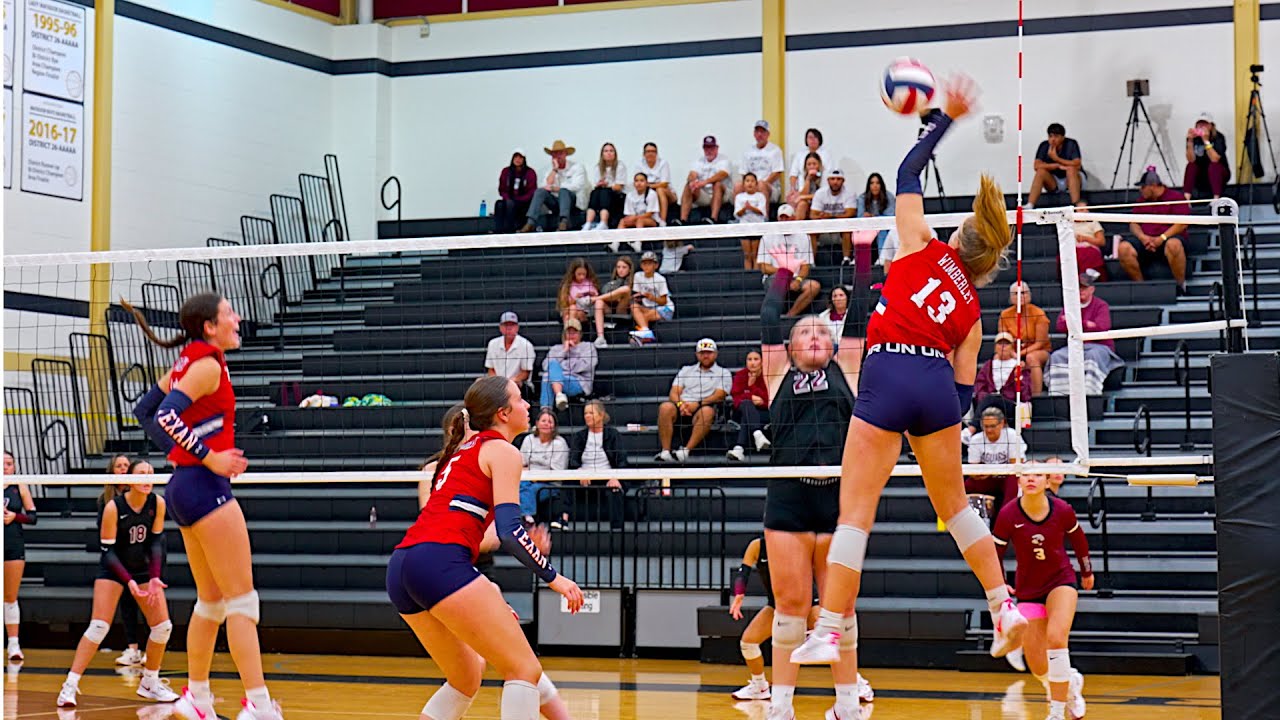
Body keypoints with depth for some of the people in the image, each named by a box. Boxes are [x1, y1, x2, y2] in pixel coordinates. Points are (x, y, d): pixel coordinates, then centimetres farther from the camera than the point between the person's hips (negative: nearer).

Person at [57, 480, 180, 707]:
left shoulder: (157, 504, -11)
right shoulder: (113, 507, -21)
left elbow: (155, 542, -3)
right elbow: (108, 550, -18)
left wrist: (154, 578, -14)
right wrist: (129, 581, -27)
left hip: (143, 568, 4)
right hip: (113, 569, -4)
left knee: (163, 627, -2)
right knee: (98, 627, -17)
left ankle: (150, 683, 16)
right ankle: (70, 686, -14)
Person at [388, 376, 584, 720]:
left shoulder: (462, 451, 28)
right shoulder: (503, 452, 3)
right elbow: (509, 530, -10)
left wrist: (483, 593, 32)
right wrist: (553, 577, -3)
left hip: (400, 568, 9)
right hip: (440, 563, -9)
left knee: (466, 679, 21)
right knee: (525, 669, -6)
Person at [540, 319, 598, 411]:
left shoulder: (588, 347, 21)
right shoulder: (556, 348, 29)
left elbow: (583, 366, 1)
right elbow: (546, 366, 10)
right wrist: (564, 351, 8)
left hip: (578, 384, -3)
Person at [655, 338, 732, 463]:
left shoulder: (723, 373, 15)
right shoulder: (686, 370, 25)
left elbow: (719, 396, -1)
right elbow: (673, 393, 13)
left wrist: (697, 404, -16)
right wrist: (680, 404, -11)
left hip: (704, 408, -2)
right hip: (682, 406, 2)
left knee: (707, 411, -38)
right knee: (666, 407, -31)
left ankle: (686, 450, -44)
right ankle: (665, 452, -36)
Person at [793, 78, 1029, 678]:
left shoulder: (923, 248, 10)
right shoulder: (972, 310, 18)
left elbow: (908, 173, 18)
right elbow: (966, 387, 13)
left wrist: (944, 117, 24)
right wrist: (947, 419, 20)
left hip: (887, 377, -4)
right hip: (937, 383, 4)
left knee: (856, 508, -4)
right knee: (954, 503, 22)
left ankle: (831, 629, -8)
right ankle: (1004, 607, 25)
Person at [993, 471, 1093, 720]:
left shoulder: (1062, 510, -14)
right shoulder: (1008, 515, -17)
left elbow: (1077, 538, 6)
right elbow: (995, 551, -2)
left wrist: (1087, 571, 19)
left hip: (1061, 580, -1)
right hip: (1027, 590, 1)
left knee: (1055, 638, -27)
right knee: (1037, 666, -1)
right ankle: (1070, 683, 34)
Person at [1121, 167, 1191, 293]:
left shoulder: (1175, 197, 3)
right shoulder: (1142, 201, 21)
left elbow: (1182, 224, -7)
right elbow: (1133, 224, 17)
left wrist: (1161, 239, -17)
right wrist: (1142, 237, -6)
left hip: (1167, 239, -5)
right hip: (1146, 242, 5)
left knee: (1173, 244, -41)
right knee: (1124, 247, -25)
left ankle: (1181, 286, -25)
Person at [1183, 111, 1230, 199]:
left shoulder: (1218, 137, -16)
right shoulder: (1194, 138, -10)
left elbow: (1215, 159, -30)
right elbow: (1191, 160, -23)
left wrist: (1206, 141, -35)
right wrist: (1190, 141, -33)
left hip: (1220, 173, -2)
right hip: (1201, 177, 2)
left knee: (1213, 165, -31)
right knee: (1191, 166, -25)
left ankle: (1216, 199, -40)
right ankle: (1186, 199, -34)